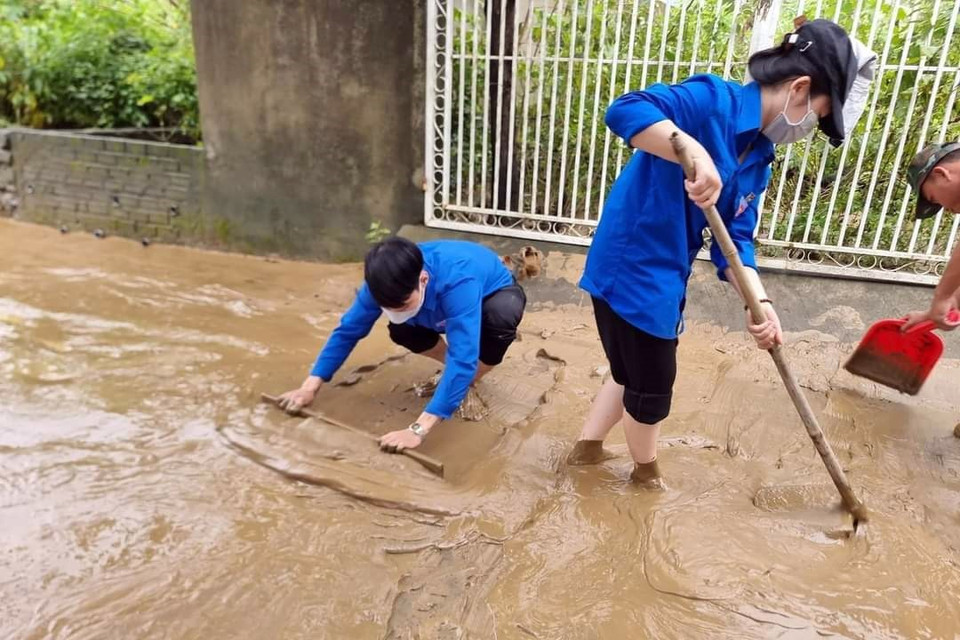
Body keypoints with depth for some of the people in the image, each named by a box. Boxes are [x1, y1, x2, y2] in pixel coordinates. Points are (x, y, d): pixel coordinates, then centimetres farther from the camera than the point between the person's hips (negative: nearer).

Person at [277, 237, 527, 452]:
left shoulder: (458, 282, -46)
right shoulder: (388, 281, -29)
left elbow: (463, 359, -50)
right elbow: (348, 330, -18)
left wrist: (419, 430, -55)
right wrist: (310, 387, -26)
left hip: (495, 293, -4)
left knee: (501, 316, -40)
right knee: (401, 331, -22)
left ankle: (470, 385, -11)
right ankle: (457, 378, 6)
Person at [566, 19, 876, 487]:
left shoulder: (758, 161, 10)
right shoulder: (713, 100, -15)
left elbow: (735, 239, 6)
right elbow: (625, 111, -30)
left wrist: (759, 302, -9)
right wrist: (697, 154, -41)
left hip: (663, 278, 9)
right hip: (631, 268, -9)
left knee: (632, 374, 23)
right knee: (652, 388, 9)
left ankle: (586, 449, 43)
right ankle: (646, 471, 37)